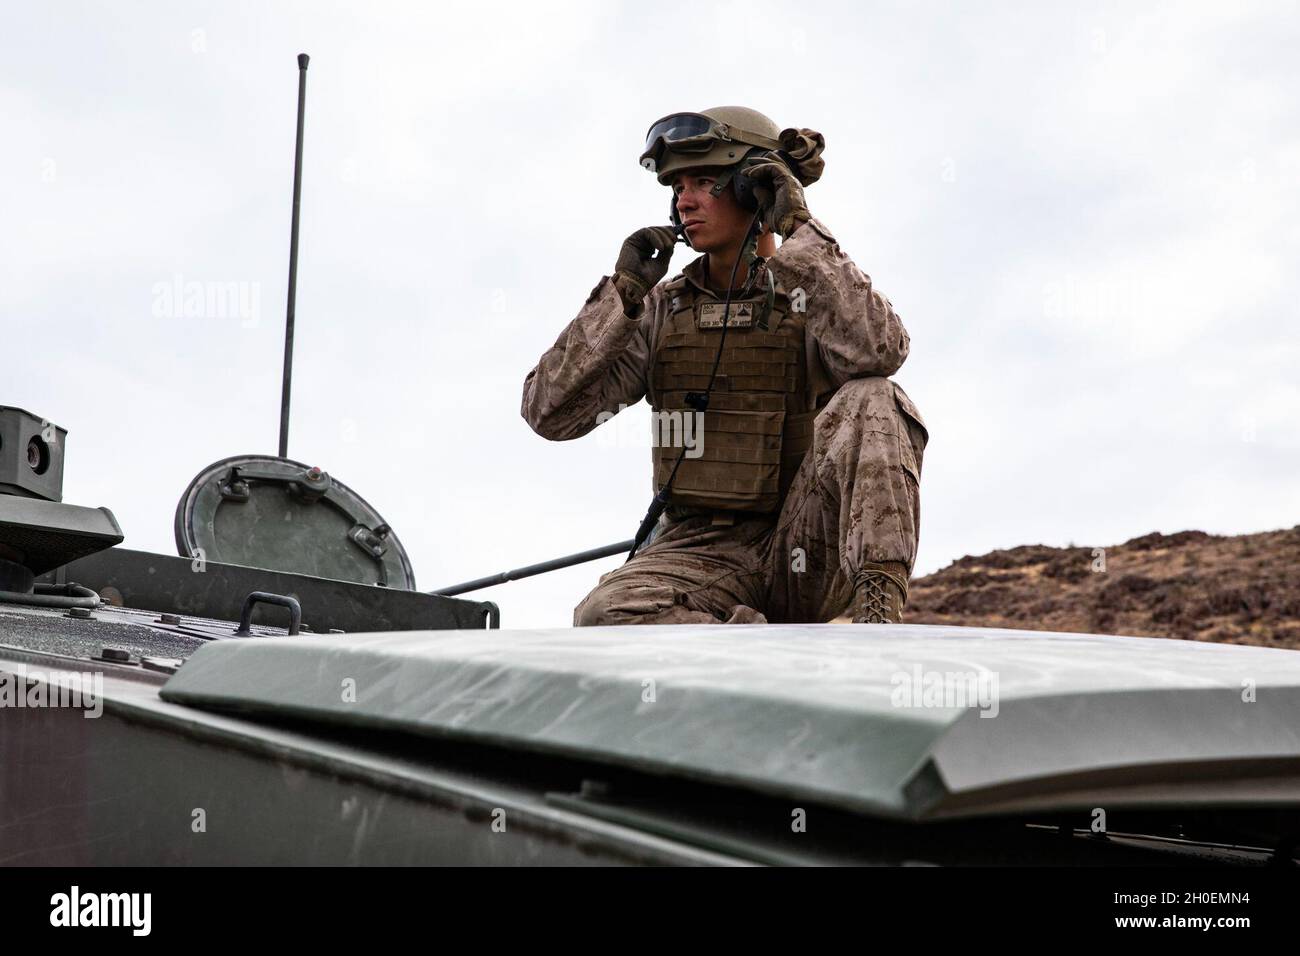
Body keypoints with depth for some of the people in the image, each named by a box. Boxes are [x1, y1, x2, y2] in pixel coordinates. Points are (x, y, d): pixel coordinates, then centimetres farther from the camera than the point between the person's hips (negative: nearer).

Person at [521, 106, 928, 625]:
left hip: (805, 556, -1)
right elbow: (549, 413, -1)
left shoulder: (815, 293, 2)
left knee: (872, 401, -26)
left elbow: (879, 350, -23)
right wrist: (623, 291, -7)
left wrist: (799, 228, -19)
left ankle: (878, 609, -32)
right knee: (607, 614, -30)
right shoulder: (660, 310, 9)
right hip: (704, 551, 2)